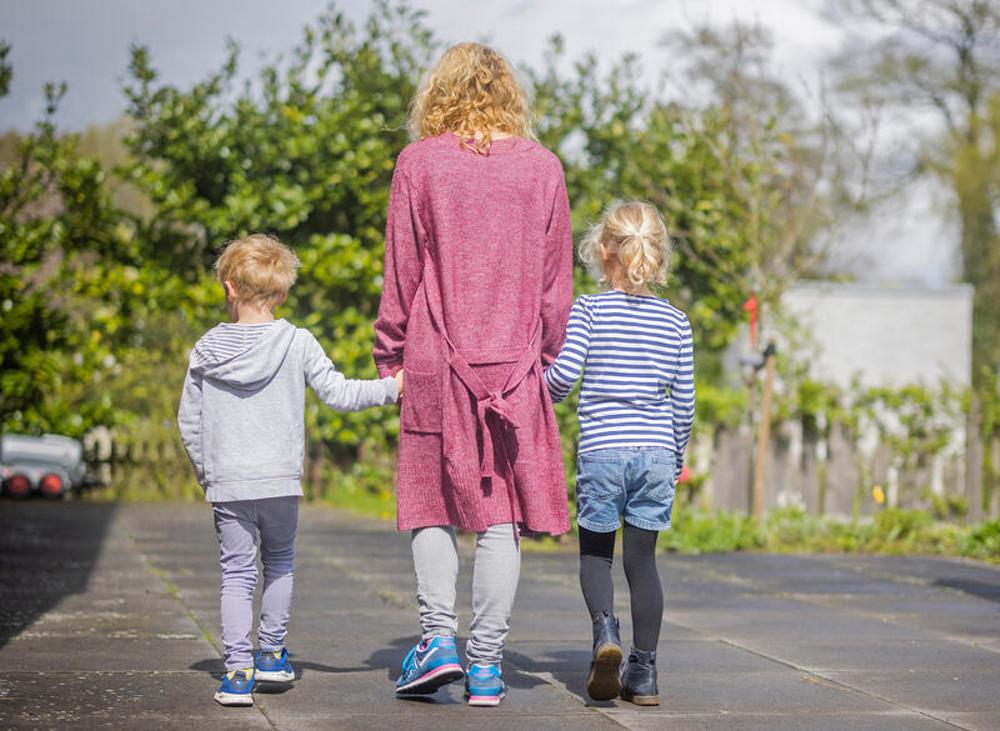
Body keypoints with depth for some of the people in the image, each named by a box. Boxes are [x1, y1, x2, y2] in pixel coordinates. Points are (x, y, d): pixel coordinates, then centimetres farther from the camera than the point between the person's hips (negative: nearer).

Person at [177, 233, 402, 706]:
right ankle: (272, 655, 26)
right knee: (279, 561, 20)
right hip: (281, 481, 0)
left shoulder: (206, 352, 2)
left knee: (237, 572, 4)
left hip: (227, 485, 0)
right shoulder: (297, 344, -4)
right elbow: (338, 394, -4)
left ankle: (237, 671, -5)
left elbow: (189, 422, 6)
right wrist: (392, 387, 6)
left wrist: (205, 473, 18)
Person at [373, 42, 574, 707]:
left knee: (432, 505, 11)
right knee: (501, 515, 3)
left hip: (437, 360, -1)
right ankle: (486, 664, 4)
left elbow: (402, 270, 1)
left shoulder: (420, 164, -1)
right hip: (515, 365, 1)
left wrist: (392, 355, 9)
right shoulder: (543, 167, 3)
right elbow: (556, 278, 6)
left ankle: (439, 634, -3)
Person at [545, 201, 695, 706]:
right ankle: (643, 673, 6)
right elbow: (685, 402, 8)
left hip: (602, 451, -2)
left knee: (595, 553, 14)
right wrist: (676, 460, 20)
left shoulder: (588, 310, -2)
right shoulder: (675, 322, 6)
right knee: (642, 559, 8)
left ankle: (605, 629, -13)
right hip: (657, 453, 2)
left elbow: (564, 374, -12)